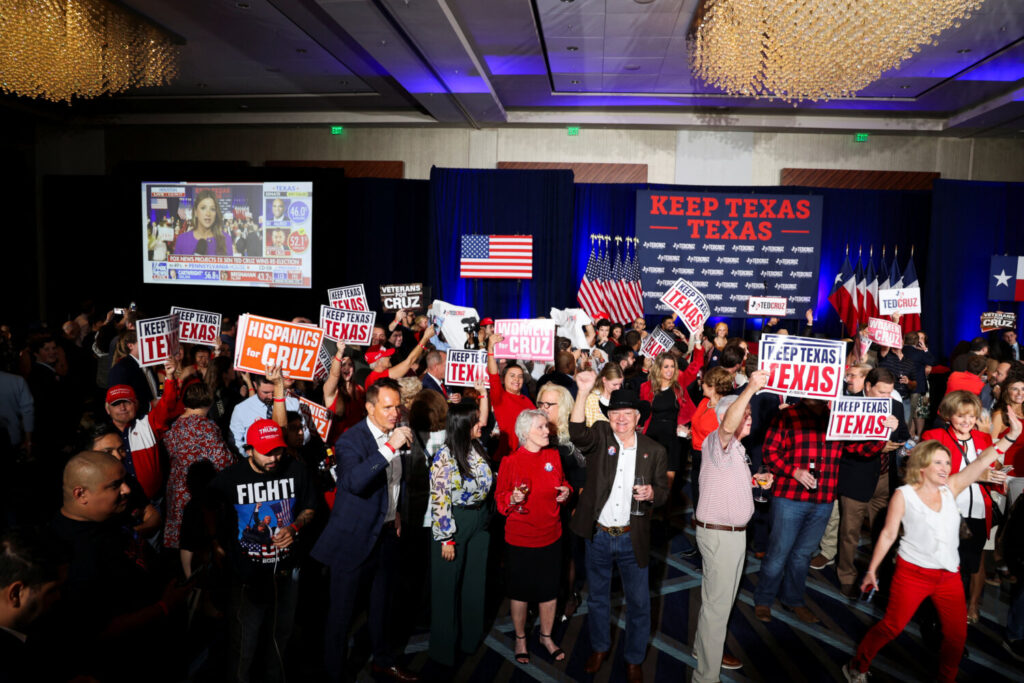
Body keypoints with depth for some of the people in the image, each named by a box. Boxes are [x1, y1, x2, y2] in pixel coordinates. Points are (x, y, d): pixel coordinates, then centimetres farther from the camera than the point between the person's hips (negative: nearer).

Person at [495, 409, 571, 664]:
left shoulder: (553, 456, 0)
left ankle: (546, 636, 37)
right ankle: (520, 638, 34)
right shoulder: (510, 462, -13)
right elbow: (500, 498, -5)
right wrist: (513, 498, -25)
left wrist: (566, 490, -6)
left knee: (549, 589, 15)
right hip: (520, 538, -4)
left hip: (551, 535, 4)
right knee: (520, 591, 12)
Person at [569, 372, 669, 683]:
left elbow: (663, 492, 2)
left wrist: (651, 493, -22)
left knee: (638, 602, 11)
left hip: (632, 539, 0)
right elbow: (577, 433, -27)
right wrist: (583, 391, -38)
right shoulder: (600, 437, -6)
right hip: (597, 535, 0)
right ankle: (600, 646, 43)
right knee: (597, 596, 19)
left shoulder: (655, 451, -4)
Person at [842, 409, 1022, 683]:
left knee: (957, 634, 8)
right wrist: (871, 570, -4)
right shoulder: (903, 495, -7)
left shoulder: (950, 489, 5)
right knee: (892, 627, -2)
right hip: (913, 574, -5)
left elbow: (982, 461, -6)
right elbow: (888, 534, -4)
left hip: (949, 576, 5)